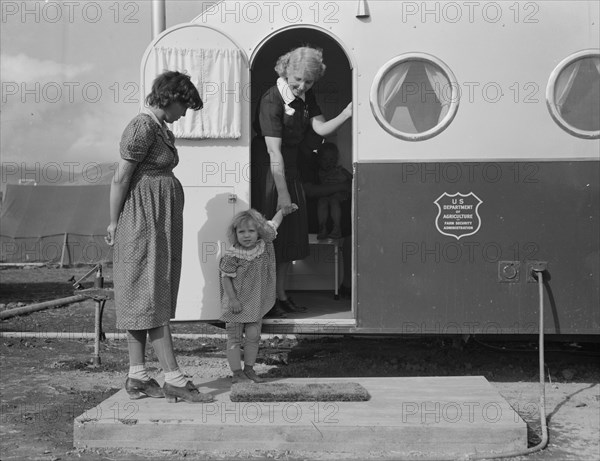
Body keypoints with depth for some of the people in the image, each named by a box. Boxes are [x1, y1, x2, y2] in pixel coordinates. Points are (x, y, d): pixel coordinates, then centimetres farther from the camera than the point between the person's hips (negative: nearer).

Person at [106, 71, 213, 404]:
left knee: (143, 299, 9)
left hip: (159, 223, 10)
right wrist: (114, 223, -7)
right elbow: (120, 180, -13)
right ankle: (174, 379, -5)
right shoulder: (143, 128, -14)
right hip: (145, 221, -10)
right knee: (152, 298, -7)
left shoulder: (157, 128, 17)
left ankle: (137, 377, 13)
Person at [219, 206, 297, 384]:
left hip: (256, 302, 4)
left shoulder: (264, 243, -6)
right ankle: (237, 372, 10)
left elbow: (273, 223, 11)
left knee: (253, 336, 10)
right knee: (234, 338, 2)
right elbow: (225, 277, -14)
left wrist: (284, 210, 7)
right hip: (236, 303, -4)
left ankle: (249, 369, 24)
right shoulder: (232, 255, -19)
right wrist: (232, 299, -18)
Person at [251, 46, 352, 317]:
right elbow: (274, 152, -23)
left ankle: (281, 296, 22)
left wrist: (346, 114, -21)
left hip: (290, 169, 8)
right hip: (267, 172, -8)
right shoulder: (271, 100, -20)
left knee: (290, 235, 11)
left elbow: (321, 128, -4)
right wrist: (282, 193, -24)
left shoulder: (306, 97, 4)